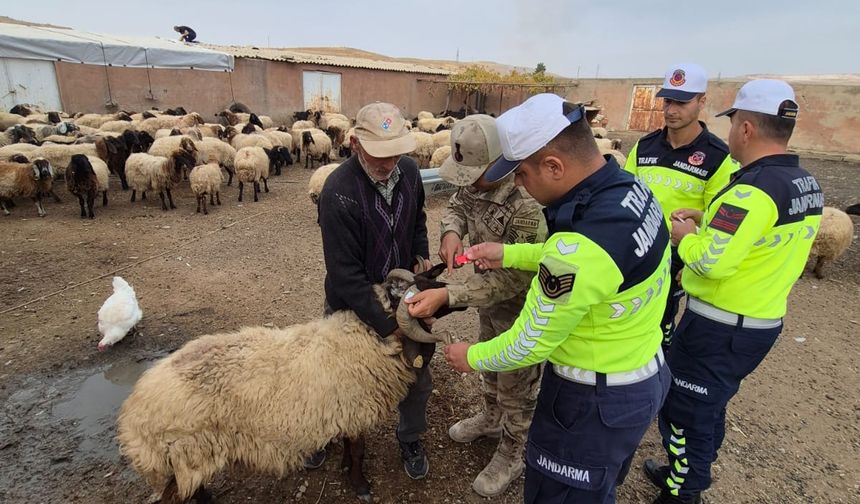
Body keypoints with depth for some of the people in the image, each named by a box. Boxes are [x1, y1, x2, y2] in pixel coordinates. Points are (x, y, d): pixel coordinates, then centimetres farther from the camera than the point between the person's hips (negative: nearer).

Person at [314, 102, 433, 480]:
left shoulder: (409, 171, -10)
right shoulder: (338, 191, -28)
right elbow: (345, 274, -27)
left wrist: (421, 257, -3)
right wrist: (387, 326, -27)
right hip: (353, 304, -4)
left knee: (417, 373, 14)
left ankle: (410, 438, 43)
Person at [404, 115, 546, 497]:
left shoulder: (529, 203, -37)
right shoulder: (477, 178, -13)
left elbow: (512, 279, -33)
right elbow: (457, 205, 5)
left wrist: (447, 296, -37)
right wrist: (451, 231, -19)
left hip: (521, 308, -7)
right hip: (490, 294, 8)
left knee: (516, 385, 15)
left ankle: (513, 454, 42)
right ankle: (491, 417, 58)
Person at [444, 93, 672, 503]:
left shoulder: (584, 244, -36)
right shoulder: (628, 187, -8)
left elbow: (529, 346, -23)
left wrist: (472, 358, -5)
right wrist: (508, 254, 7)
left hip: (596, 403, -8)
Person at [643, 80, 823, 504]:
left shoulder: (755, 187, -24)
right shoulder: (806, 184, 6)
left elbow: (711, 262, -28)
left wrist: (685, 237, -10)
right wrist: (708, 219, 7)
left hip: (719, 328, -9)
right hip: (764, 322, 10)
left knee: (685, 410, 7)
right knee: (709, 405, 25)